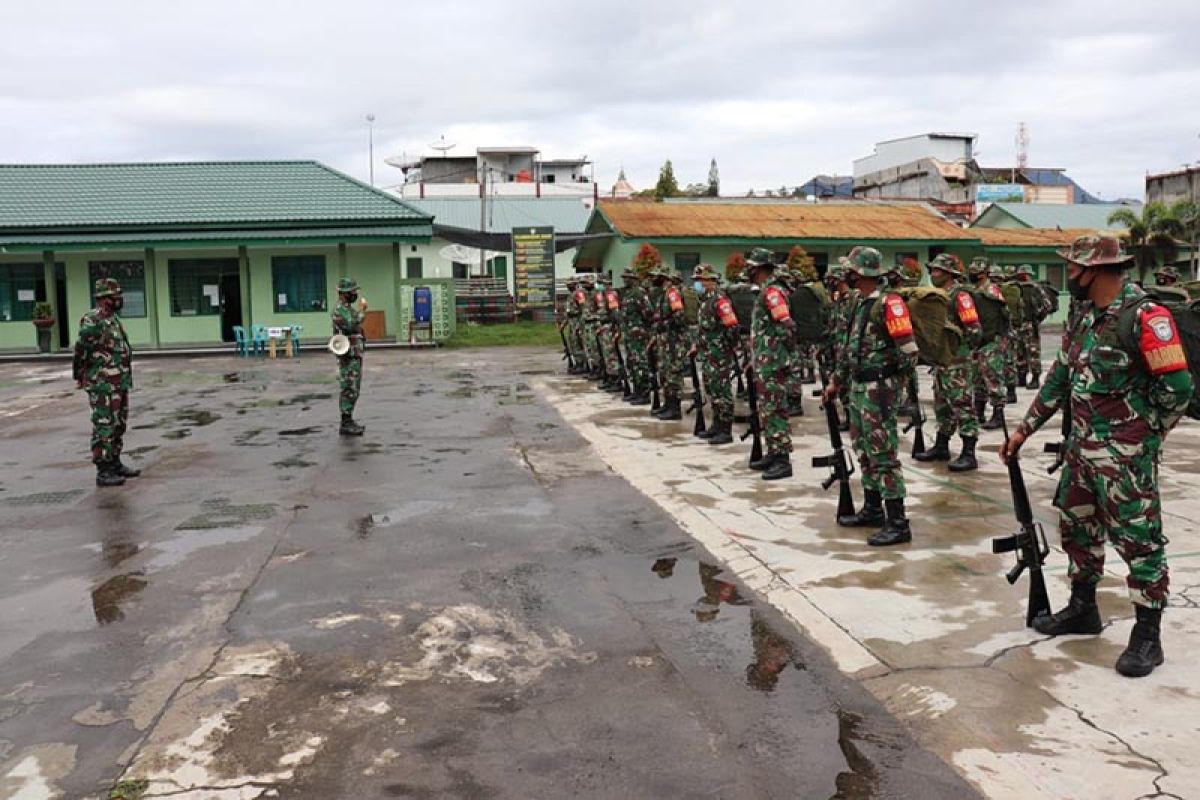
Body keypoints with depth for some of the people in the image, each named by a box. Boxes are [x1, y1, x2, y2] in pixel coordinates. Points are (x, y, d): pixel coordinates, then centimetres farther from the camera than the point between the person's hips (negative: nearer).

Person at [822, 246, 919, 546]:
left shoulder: (887, 304, -16)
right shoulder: (860, 304, 12)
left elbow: (908, 351, -18)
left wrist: (882, 370, -4)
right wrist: (836, 382, 21)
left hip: (878, 389, -9)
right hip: (858, 388, 9)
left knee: (883, 454, -7)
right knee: (864, 450, 17)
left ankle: (897, 523, -3)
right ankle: (872, 510, 29)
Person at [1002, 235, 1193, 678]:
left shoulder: (1143, 316, -16)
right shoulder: (1085, 316, 9)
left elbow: (1177, 387, -15)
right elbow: (1059, 377, 16)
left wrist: (1139, 434, -3)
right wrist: (1025, 428, 14)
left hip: (1125, 455, -8)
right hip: (1081, 449, 9)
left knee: (1139, 539, -1)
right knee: (1077, 526, 17)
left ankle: (1147, 636, 8)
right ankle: (1083, 608, 34)